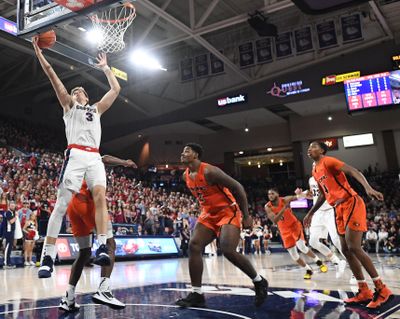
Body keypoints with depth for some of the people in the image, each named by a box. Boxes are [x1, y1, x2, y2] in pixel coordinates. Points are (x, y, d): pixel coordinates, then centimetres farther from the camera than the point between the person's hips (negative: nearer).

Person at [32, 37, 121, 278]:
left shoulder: (97, 108, 31)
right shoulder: (68, 104, 21)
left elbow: (116, 89, 32)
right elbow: (51, 74, 17)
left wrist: (105, 67, 39)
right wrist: (38, 51, 16)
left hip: (94, 157, 3)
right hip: (75, 155, -3)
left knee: (100, 195, -20)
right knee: (62, 203, -10)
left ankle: (102, 248, -26)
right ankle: (48, 257, -9)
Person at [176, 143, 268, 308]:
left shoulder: (209, 171, -22)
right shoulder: (186, 176, 4)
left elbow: (237, 187, -20)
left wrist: (246, 216, -19)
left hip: (228, 212, -8)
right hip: (209, 214, 8)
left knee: (228, 250, -22)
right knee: (193, 246, -8)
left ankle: (259, 282, 3)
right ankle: (197, 294, -3)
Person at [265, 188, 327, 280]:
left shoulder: (285, 200, -17)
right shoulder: (267, 207, -14)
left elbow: (296, 197, -31)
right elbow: (274, 221, -27)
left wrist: (301, 195, -53)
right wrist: (283, 209, -37)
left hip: (294, 225, -3)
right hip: (285, 231, 3)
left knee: (301, 247, -22)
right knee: (293, 255, 4)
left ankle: (318, 262, 2)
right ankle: (308, 270, 24)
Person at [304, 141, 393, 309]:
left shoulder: (328, 161, -8)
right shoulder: (315, 171, 18)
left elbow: (353, 171, -20)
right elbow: (323, 195, 28)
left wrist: (368, 188, -37)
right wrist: (310, 213, 30)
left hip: (351, 204, -9)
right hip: (340, 209, 9)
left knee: (354, 247, -15)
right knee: (346, 250, 6)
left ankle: (382, 289, -4)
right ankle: (364, 292, 12)